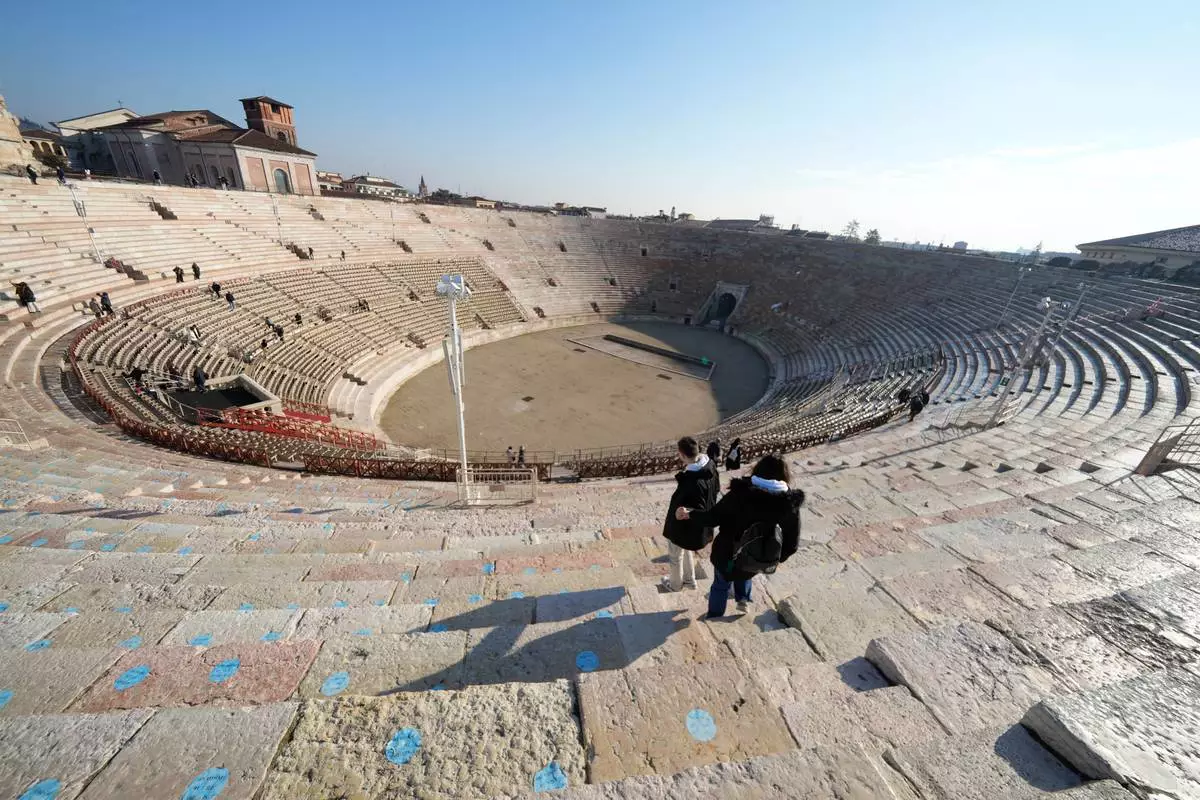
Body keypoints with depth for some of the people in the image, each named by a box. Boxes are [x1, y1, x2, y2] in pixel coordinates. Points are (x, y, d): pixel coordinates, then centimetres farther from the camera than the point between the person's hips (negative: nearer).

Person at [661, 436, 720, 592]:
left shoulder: (694, 483, -41)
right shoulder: (708, 466, -14)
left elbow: (697, 511, -31)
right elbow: (716, 487, 5)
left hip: (683, 525, -8)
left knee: (675, 555, 22)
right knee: (687, 550, 33)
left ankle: (675, 584, 48)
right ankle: (690, 579, 54)